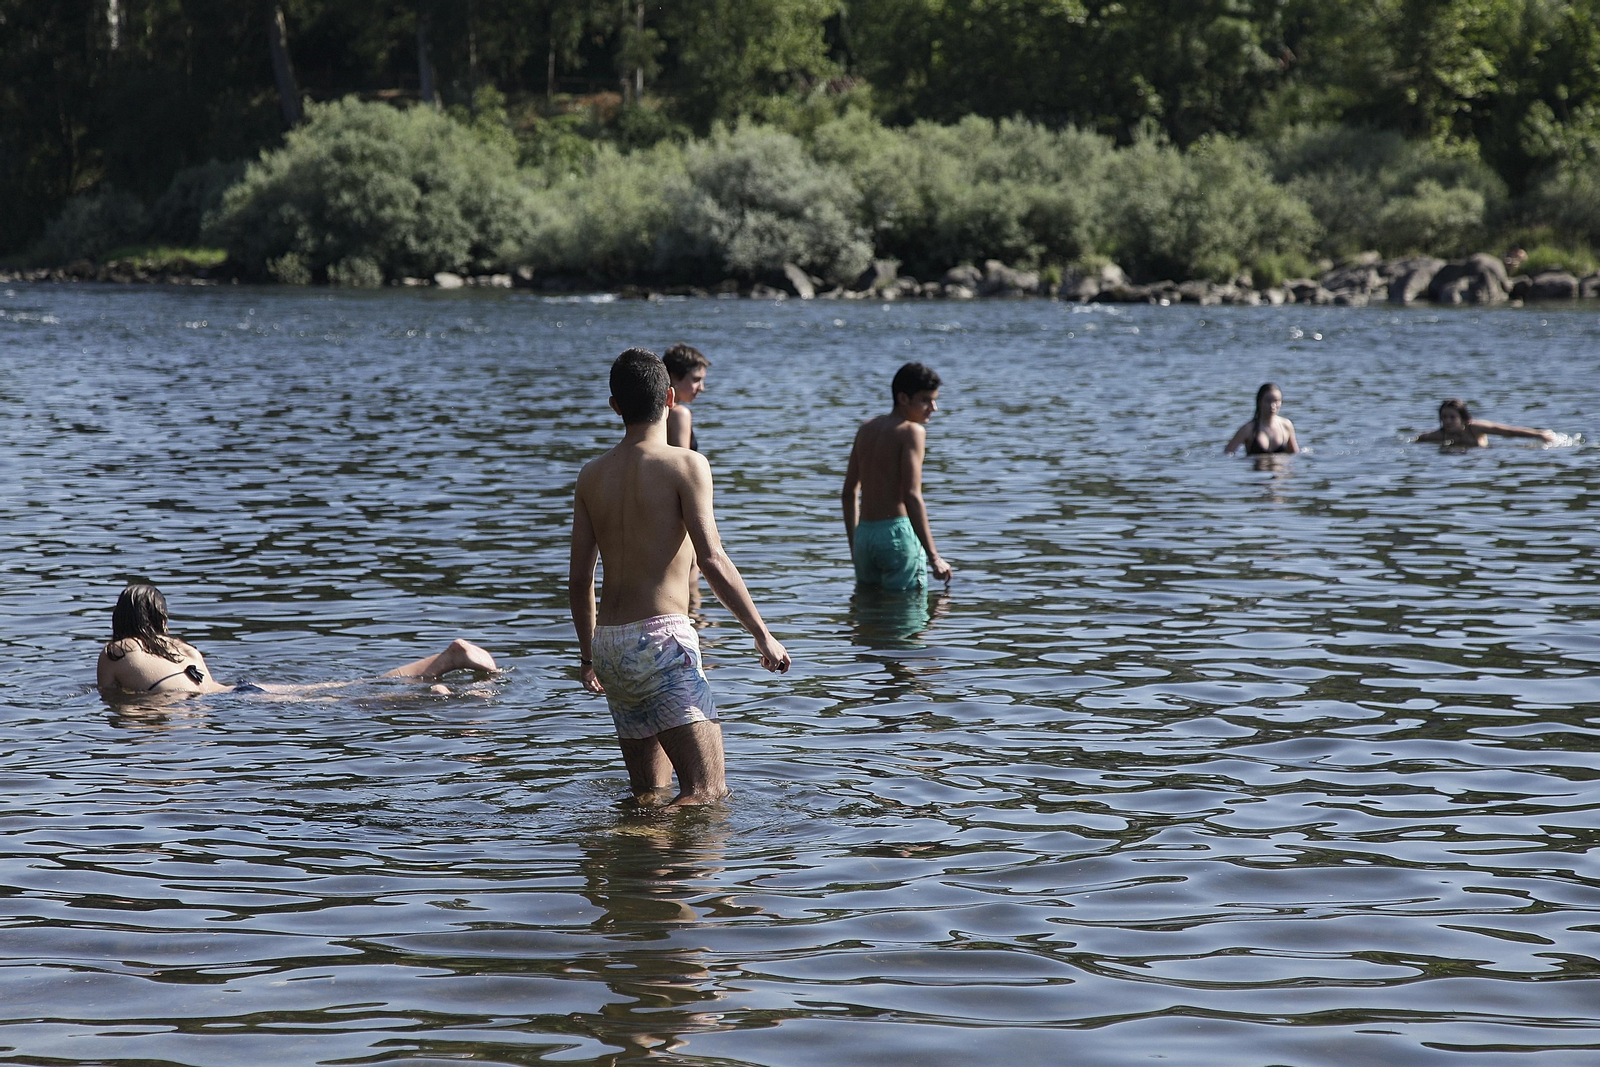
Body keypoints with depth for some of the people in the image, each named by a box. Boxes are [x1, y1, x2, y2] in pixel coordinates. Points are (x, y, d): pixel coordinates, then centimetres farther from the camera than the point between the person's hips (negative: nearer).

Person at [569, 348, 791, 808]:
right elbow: (712, 560, -14)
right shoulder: (685, 465, -6)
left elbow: (579, 578, 14)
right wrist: (763, 634, -8)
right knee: (707, 790, -10)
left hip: (611, 647, 7)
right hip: (661, 637, -7)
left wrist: (588, 653, 27)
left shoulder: (592, 476, 12)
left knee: (648, 793, 17)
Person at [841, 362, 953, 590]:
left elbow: (849, 493, 17)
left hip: (864, 536, 7)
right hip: (897, 531, -7)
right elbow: (911, 496, -18)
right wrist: (933, 556, -17)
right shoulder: (912, 431, -8)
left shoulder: (867, 429, 14)